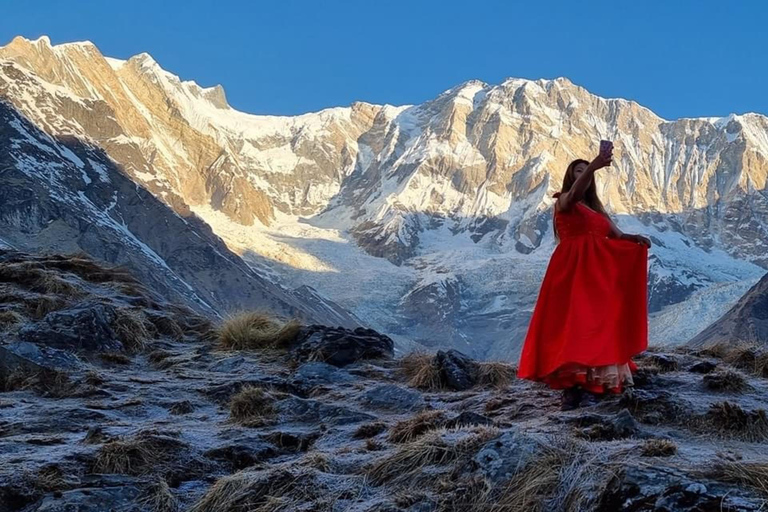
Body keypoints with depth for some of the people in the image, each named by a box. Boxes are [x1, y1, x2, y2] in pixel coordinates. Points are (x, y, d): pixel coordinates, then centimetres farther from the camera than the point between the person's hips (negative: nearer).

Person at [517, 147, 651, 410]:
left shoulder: (596, 208, 25)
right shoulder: (564, 201, 5)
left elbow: (618, 236, 15)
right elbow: (575, 193, -21)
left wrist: (635, 239, -9)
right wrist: (594, 165, -37)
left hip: (597, 272, 7)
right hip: (571, 269, -6)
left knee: (596, 324, -3)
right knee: (571, 322, -14)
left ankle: (590, 387, -7)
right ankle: (571, 388, -16)